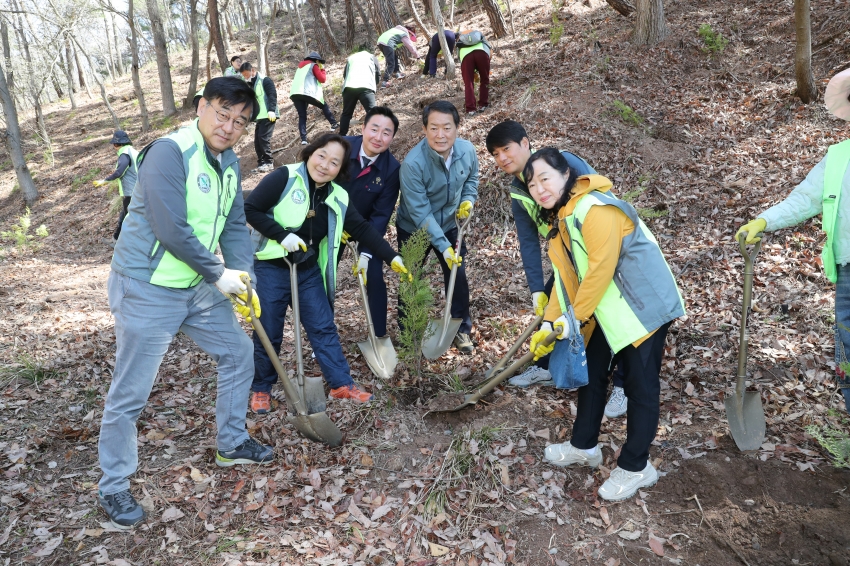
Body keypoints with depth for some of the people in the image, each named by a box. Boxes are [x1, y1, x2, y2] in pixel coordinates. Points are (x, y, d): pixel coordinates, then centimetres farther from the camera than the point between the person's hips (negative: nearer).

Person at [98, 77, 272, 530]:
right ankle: (113, 488, 22)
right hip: (146, 289, -8)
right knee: (129, 393, 2)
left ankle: (232, 444, 35)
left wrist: (244, 280, -5)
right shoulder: (169, 152, -21)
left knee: (239, 353, 15)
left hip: (199, 288, 8)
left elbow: (235, 225, 7)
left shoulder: (229, 163, 6)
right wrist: (220, 275, -17)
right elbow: (171, 229, -27)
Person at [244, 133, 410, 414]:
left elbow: (362, 228, 2)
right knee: (269, 333, 5)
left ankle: (342, 384, 17)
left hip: (309, 270, 5)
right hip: (271, 267, -5)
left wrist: (391, 257, -3)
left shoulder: (337, 198, 3)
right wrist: (282, 235, -22)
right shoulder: (283, 178, -13)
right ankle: (261, 388, 24)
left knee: (324, 328, 7)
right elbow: (250, 209, -14)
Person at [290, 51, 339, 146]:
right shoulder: (314, 65, 8)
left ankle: (303, 139, -6)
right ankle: (334, 124, 14)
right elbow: (322, 79, 5)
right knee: (324, 106, 16)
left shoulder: (301, 66, 30)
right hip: (307, 93, -5)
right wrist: (322, 69, 17)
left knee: (302, 116, 6)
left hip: (294, 93, 5)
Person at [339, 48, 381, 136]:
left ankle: (342, 136, 16)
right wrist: (374, 85, 37)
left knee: (346, 113, 15)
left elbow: (344, 74, 32)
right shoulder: (372, 57, 25)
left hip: (349, 87, 3)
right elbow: (378, 75, 21)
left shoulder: (350, 58, 33)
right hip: (365, 87, -3)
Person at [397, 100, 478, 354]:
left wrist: (468, 200, -13)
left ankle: (461, 329, 31)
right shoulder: (413, 163, -32)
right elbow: (419, 211, -29)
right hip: (413, 229, -3)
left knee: (458, 277, 10)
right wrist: (443, 246, -29)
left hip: (450, 225, 4)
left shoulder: (468, 150, -18)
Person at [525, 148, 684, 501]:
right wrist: (550, 323, 1)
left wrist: (575, 318, -17)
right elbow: (565, 276, 8)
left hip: (643, 306, -10)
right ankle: (584, 446, 35)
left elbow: (601, 269, -26)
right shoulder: (559, 219, 7)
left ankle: (635, 467, 17)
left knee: (640, 386, 2)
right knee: (591, 373, 17)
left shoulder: (595, 209, -25)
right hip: (607, 310, 10)